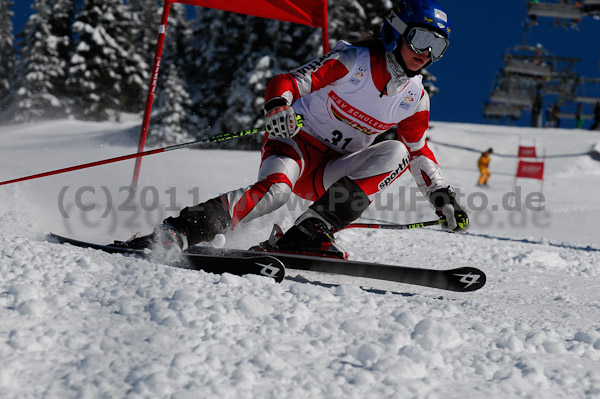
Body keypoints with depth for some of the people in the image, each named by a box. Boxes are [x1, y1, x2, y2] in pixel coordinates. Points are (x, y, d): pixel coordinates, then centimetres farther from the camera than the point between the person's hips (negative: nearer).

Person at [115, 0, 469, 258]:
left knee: (396, 152, -20)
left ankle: (311, 232, -30)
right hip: (296, 143, -5)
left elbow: (420, 152, 19)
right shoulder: (353, 61, -12)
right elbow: (286, 82, -17)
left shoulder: (416, 99, 4)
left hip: (329, 176, 5)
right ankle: (176, 233, -40)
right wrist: (278, 107, -40)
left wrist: (443, 197, 9)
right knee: (274, 190, -37)